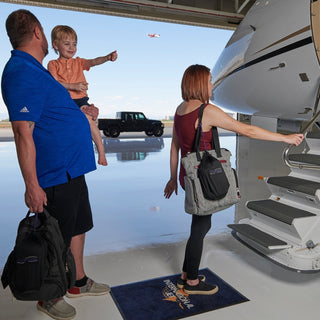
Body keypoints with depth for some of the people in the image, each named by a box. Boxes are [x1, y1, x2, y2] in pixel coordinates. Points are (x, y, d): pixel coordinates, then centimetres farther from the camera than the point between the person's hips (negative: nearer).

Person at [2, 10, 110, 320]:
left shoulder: (34, 69, 14)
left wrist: (80, 111, 33)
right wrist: (32, 186, -24)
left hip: (71, 169, 10)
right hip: (55, 175, -10)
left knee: (78, 227, 21)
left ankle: (79, 282, 41)